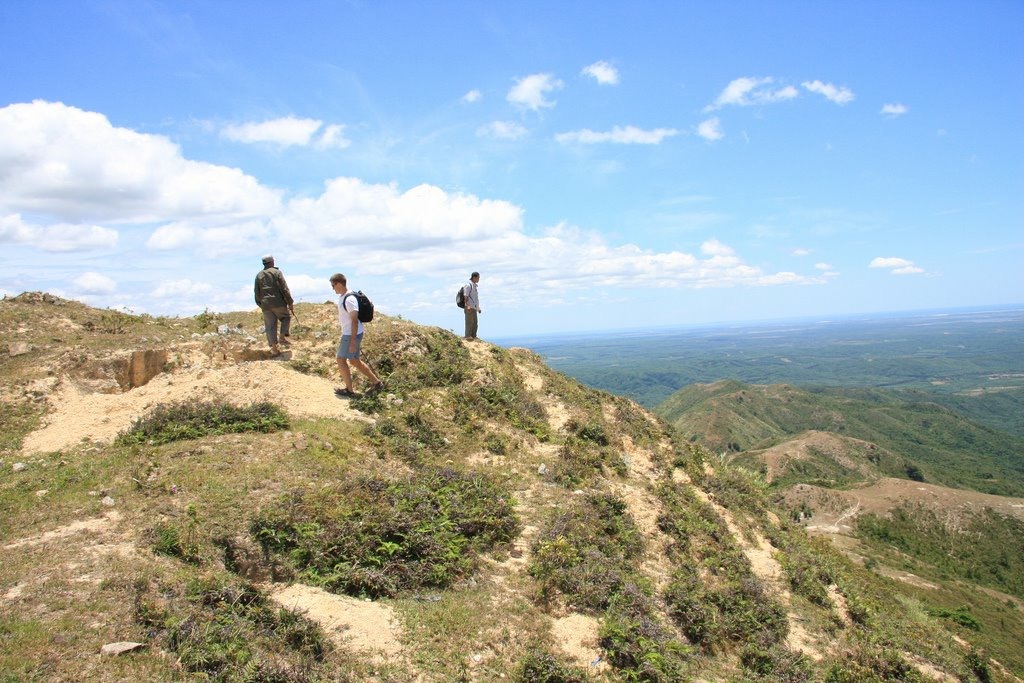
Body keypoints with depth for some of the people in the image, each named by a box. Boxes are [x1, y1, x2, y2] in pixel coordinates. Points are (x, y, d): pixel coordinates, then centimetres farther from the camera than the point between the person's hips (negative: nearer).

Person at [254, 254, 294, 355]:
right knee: (287, 317, 20)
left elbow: (257, 293, 14)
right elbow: (284, 289, -8)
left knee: (270, 326, 7)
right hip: (278, 303, -4)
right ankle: (283, 337, 4)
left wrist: (261, 305, 24)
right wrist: (290, 303, -5)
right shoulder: (277, 272, -2)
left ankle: (274, 348, 2)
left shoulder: (258, 275, 12)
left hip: (265, 305, 4)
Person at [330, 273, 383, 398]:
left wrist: (353, 341, -25)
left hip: (352, 335, -10)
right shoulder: (342, 297, 10)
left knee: (341, 360, 0)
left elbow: (354, 321, -24)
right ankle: (376, 382, 23)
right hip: (347, 333, 10)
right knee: (354, 361, 17)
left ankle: (349, 390, 11)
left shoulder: (349, 299, -22)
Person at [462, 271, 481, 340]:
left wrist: (478, 308, 24)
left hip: (474, 307, 9)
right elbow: (465, 296, -15)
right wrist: (467, 306, -25)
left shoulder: (475, 285, 20)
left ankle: (473, 336, 13)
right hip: (469, 308, -9)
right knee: (469, 322, -9)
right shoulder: (468, 285, -9)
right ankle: (468, 336, -8)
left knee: (475, 323, 9)